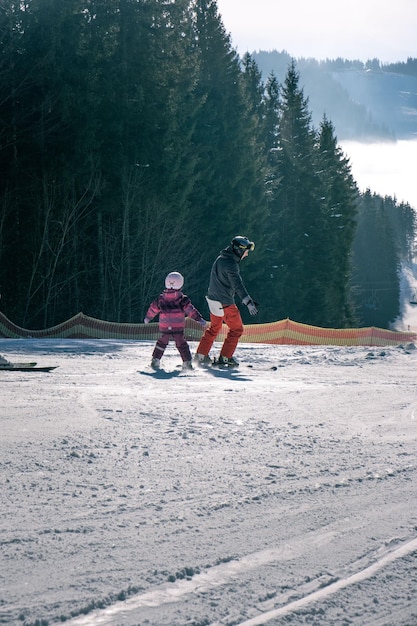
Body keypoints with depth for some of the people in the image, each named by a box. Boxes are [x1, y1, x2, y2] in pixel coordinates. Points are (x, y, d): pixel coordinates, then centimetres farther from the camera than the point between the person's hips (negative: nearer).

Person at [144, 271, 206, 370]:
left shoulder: (161, 298, 4)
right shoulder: (182, 299, -7)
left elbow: (153, 309, 15)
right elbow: (190, 310, -12)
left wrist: (147, 318, 31)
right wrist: (199, 319, -9)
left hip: (165, 328, 3)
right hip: (178, 328, -3)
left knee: (162, 342, 18)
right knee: (181, 344, 5)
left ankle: (155, 360, 16)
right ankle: (187, 362, 1)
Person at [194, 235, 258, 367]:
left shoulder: (220, 258, 7)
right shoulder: (231, 264, -22)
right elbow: (238, 285, -32)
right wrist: (249, 302, -38)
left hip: (213, 299, 9)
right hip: (225, 303, -9)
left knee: (214, 328, 23)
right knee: (237, 329, 6)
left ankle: (201, 355, 23)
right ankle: (225, 357, 6)